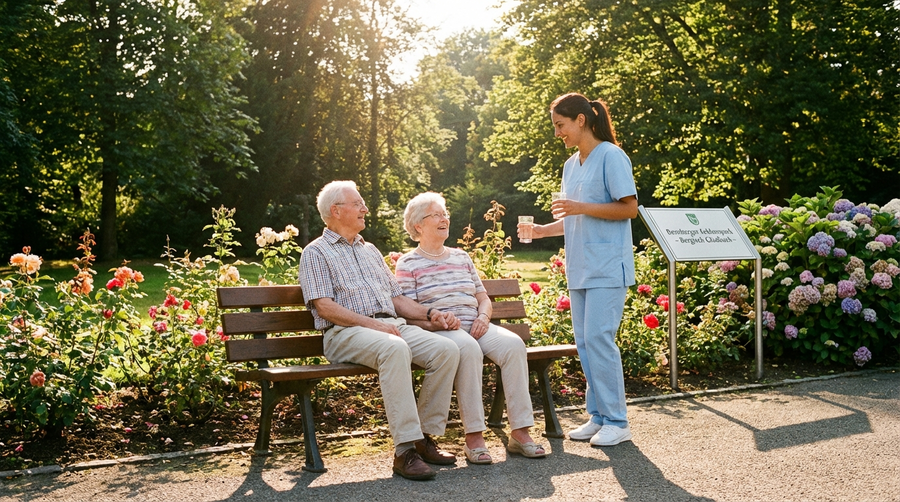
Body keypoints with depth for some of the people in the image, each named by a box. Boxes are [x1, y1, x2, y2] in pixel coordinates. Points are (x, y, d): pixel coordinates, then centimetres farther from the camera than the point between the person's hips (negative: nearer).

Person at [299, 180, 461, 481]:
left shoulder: (370, 251, 28)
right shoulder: (316, 252, 6)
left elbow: (396, 298, 27)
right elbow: (324, 307, -7)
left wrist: (430, 314, 8)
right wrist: (373, 324, -18)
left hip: (392, 325, 7)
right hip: (345, 332, -7)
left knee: (446, 349, -19)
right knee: (395, 349, -38)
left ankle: (425, 436, -12)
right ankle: (405, 450, -37)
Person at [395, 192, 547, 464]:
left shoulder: (461, 257, 22)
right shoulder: (408, 264, 5)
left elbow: (483, 298, 20)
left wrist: (483, 317, -2)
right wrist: (434, 322, -21)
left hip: (476, 327, 5)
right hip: (438, 332, -5)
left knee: (513, 344, -26)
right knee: (468, 348, -38)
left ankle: (520, 432, -25)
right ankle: (474, 436, -33)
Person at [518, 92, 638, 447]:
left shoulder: (611, 157, -7)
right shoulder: (571, 165, 18)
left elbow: (629, 208, -12)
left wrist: (582, 207, -18)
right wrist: (543, 230, 8)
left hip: (607, 268, -8)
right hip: (579, 269, 8)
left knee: (599, 338, -11)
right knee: (584, 341, 7)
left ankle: (616, 422, -2)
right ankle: (598, 416, 15)